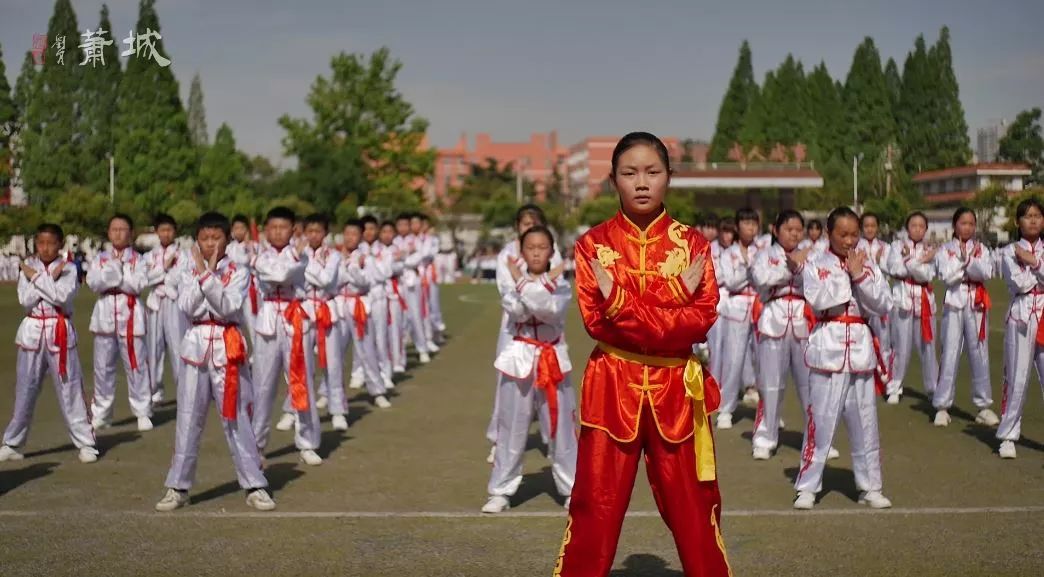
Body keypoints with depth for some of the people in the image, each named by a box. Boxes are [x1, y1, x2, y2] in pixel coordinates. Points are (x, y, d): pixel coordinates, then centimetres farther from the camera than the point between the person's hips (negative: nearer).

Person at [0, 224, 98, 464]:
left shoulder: (68, 269, -2)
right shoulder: (28, 267, 5)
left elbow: (62, 296, -18)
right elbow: (25, 299, -9)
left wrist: (36, 277, -12)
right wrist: (50, 278, -14)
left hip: (60, 333, -2)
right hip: (33, 332, 2)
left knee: (70, 389, -2)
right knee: (25, 391, 9)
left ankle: (85, 443, 4)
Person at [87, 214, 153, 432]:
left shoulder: (138, 260, 1)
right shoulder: (100, 259, 9)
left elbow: (139, 284, -15)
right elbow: (93, 282, -7)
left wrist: (110, 279, -12)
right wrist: (116, 269, -15)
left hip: (130, 316, -3)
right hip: (105, 316, 3)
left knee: (136, 365, 0)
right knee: (103, 367, 8)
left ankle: (142, 412, 8)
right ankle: (101, 412, 19)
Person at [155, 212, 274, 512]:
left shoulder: (238, 273, 1)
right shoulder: (188, 272, 7)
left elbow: (227, 307, -15)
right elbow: (187, 307, -9)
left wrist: (207, 275, -23)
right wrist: (203, 273, -15)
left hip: (228, 348, -2)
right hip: (196, 346, 2)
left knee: (237, 419, -1)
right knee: (188, 420, 4)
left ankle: (255, 485, 6)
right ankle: (178, 487, 13)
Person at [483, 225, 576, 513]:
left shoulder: (561, 286, -1)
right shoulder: (515, 283, 1)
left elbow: (552, 310, -21)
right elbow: (515, 308, -19)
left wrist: (523, 283, -23)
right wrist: (543, 283, -23)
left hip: (552, 360, 0)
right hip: (520, 359, 0)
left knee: (562, 426, 5)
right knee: (511, 429, 6)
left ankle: (572, 489, 18)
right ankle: (501, 491, 15)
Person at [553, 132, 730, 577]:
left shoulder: (692, 243, 2)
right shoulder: (593, 245, 0)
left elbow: (702, 318, -7)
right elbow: (596, 321, -9)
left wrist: (623, 303, -17)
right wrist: (673, 298, -17)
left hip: (677, 389, 1)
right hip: (612, 388, -1)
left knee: (692, 507, 8)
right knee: (595, 508, 2)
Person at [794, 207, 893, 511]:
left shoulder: (868, 265, 9)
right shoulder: (815, 264, 1)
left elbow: (883, 305, -1)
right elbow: (817, 300, -15)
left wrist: (860, 276, -11)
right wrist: (845, 273, -12)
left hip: (860, 350, 3)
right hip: (828, 348, -3)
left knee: (865, 422, 8)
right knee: (821, 420, -2)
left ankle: (870, 487, 19)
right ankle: (807, 486, 8)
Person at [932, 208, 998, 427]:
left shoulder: (981, 249, 9)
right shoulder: (945, 250, 4)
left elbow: (987, 273, -9)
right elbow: (946, 276, -11)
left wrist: (966, 261, -15)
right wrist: (966, 262, -8)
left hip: (977, 305, 2)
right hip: (954, 304, -2)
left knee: (980, 355, 4)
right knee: (950, 354, -3)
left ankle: (984, 405, 13)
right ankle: (942, 407, 4)